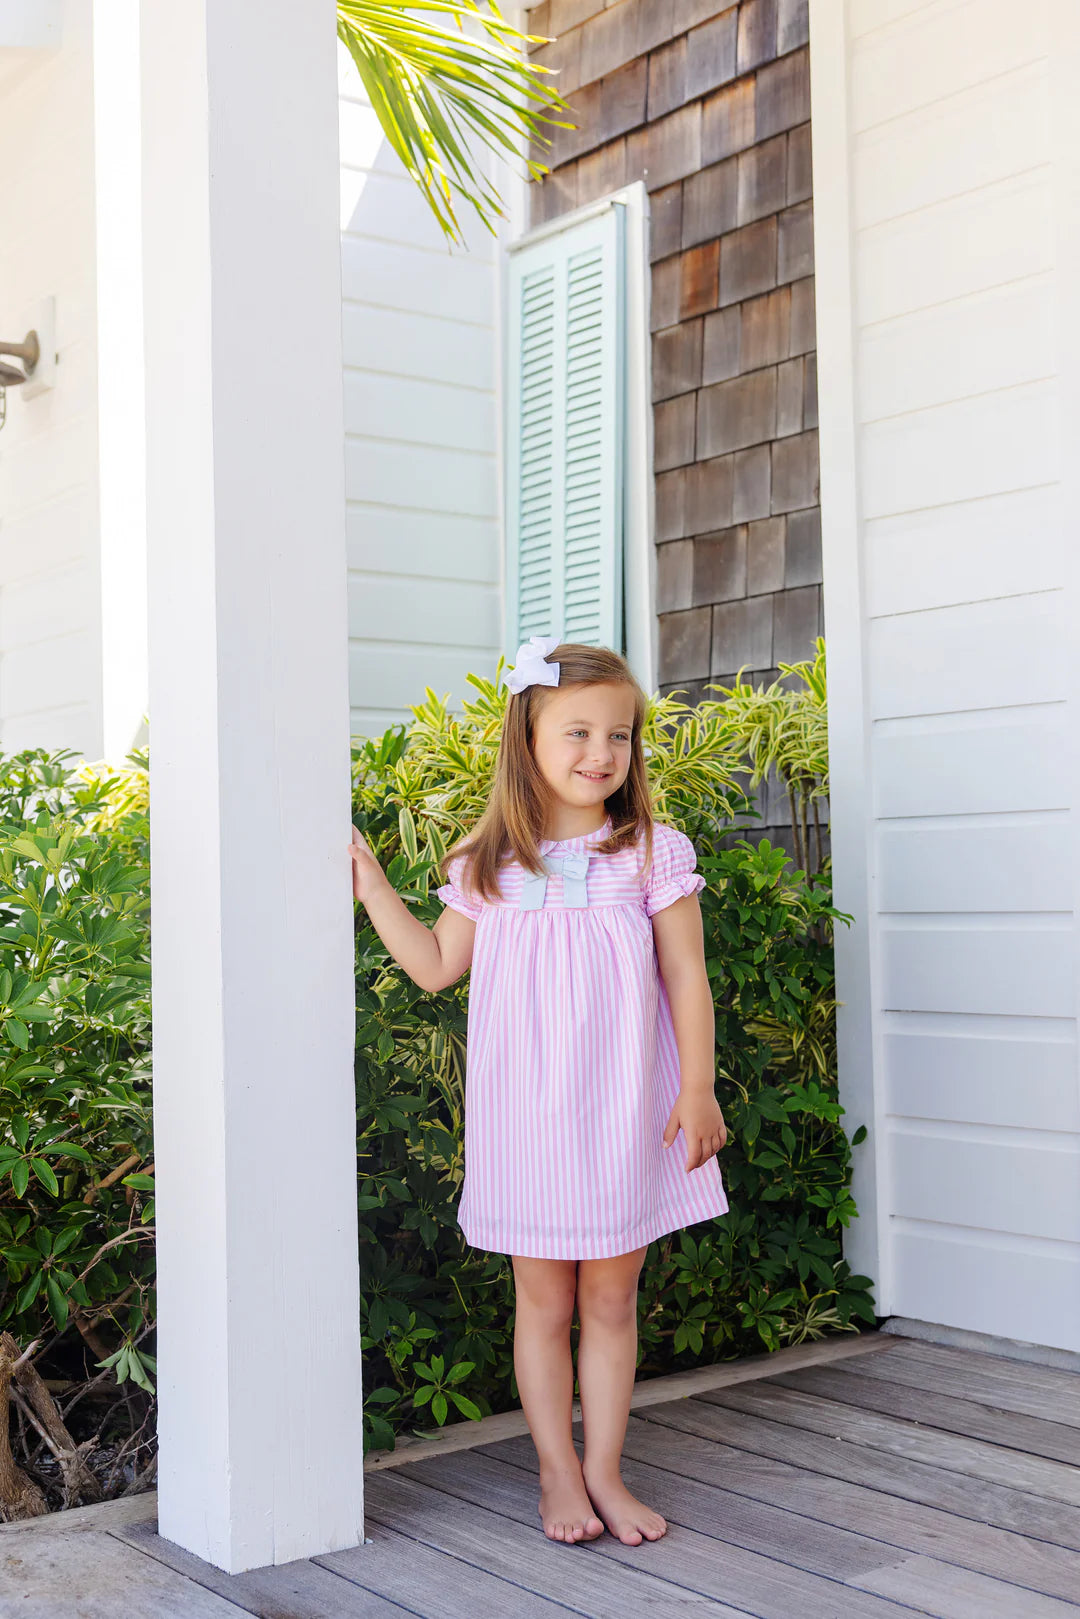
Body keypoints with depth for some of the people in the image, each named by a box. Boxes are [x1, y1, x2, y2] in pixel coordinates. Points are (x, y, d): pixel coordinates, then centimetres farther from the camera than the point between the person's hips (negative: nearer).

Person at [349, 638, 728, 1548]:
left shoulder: (655, 855, -2)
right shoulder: (488, 867, 3)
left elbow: (686, 980, 0)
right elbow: (436, 965, 11)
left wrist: (697, 1088, -5)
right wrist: (369, 880, 7)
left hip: (623, 1113, -1)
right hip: (525, 1118, 1)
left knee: (611, 1296, 8)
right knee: (543, 1299, 8)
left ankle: (604, 1470, 22)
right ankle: (559, 1473, 22)